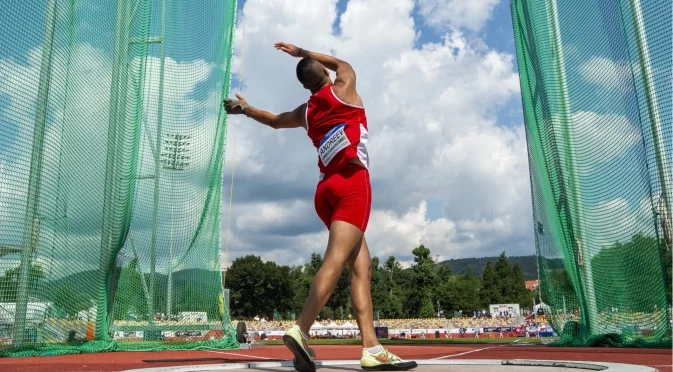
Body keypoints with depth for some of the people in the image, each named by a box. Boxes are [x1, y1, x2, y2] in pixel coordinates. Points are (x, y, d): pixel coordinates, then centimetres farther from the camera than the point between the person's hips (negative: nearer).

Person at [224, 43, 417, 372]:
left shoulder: (305, 112, 21)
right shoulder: (343, 86, 12)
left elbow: (275, 120, 40)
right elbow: (342, 63, 35)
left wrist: (244, 108, 57)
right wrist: (303, 53, 42)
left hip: (326, 188, 6)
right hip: (352, 182, -5)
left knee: (361, 265, 3)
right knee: (336, 259, -18)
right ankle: (300, 330, -32)